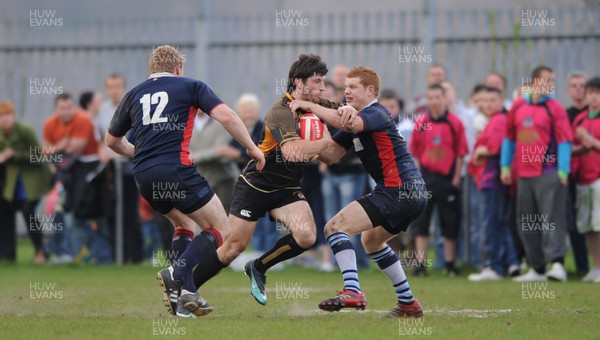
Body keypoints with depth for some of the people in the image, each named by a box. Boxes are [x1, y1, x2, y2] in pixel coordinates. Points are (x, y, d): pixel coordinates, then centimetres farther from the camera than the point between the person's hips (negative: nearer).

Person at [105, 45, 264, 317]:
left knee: (184, 224, 28)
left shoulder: (133, 95, 20)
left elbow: (112, 140, 29)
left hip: (143, 176, 6)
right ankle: (178, 272, -19)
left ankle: (186, 294, 13)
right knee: (220, 229, 5)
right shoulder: (189, 86, 9)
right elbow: (225, 116, -3)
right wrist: (252, 148, 7)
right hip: (176, 169, -6)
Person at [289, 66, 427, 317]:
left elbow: (346, 123, -32)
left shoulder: (376, 113, -10)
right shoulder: (355, 117, 19)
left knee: (335, 227, -15)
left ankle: (352, 292, -31)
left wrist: (310, 106, -24)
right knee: (372, 239, 31)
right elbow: (331, 154, 13)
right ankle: (408, 303, 30)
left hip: (399, 190, -11)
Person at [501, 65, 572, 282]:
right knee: (526, 222, 9)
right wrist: (505, 166, 16)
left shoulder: (555, 108, -3)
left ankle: (556, 263, -19)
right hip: (524, 174, 6)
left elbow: (564, 140, -7)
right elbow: (509, 136, 19)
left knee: (551, 218, -13)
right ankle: (536, 268, 17)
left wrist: (563, 171, -15)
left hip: (548, 173, -6)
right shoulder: (518, 106, 10)